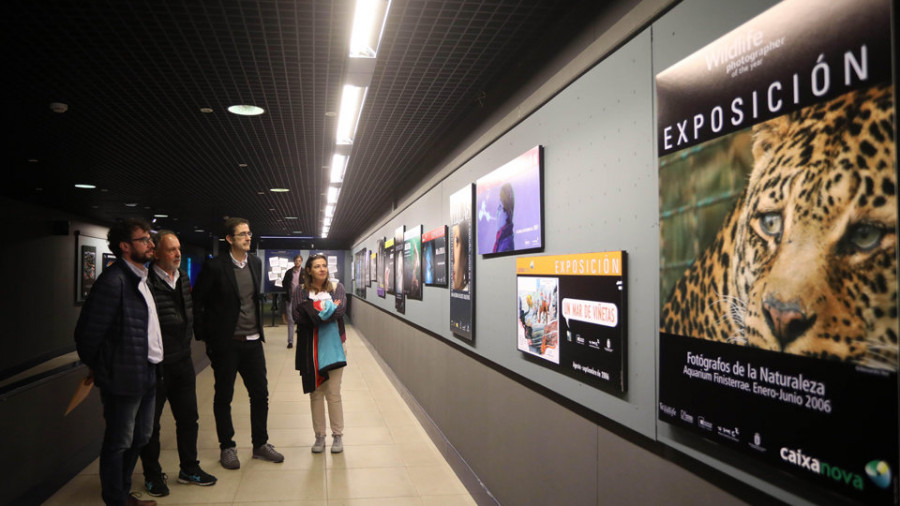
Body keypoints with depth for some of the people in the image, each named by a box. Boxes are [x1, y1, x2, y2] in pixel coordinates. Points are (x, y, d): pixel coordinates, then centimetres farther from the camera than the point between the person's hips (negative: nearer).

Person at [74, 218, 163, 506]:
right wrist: (95, 367, -1)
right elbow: (88, 331, -16)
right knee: (119, 444, 7)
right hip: (123, 378, -9)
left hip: (147, 375, 9)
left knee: (140, 438, 20)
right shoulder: (113, 280, -17)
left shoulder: (141, 279, 11)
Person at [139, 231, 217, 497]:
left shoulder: (183, 277, 6)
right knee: (150, 422, 11)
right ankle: (152, 475, 28)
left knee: (188, 417, 16)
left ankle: (189, 469, 33)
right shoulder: (146, 283, -19)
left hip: (182, 361, 7)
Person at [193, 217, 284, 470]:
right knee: (223, 397, 9)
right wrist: (204, 335, -6)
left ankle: (260, 444, 26)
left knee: (260, 394, 10)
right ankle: (227, 447, 25)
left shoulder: (255, 263, 6)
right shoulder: (215, 266, -11)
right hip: (225, 343, -5)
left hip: (253, 341, 5)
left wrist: (259, 327, 12)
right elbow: (197, 302, -5)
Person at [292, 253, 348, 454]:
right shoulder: (301, 291, 4)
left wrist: (316, 312, -13)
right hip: (311, 348, 0)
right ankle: (319, 436, 19)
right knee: (315, 394, 7)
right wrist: (329, 309, -11)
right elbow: (297, 315, -11)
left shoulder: (336, 287, 7)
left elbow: (340, 309, -9)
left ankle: (338, 436, 14)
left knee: (333, 394, 1)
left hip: (333, 347, 0)